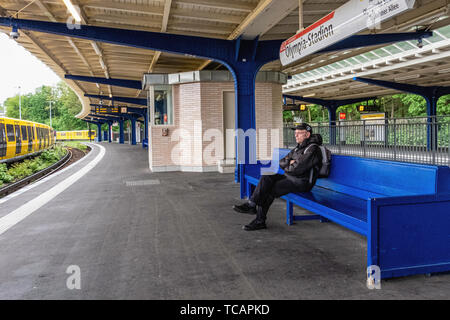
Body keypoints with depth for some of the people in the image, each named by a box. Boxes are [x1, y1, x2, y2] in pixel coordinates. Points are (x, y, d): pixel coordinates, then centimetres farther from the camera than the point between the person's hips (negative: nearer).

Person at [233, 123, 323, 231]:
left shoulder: (313, 149, -14)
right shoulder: (298, 148, 17)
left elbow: (297, 169, -23)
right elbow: (281, 162, 13)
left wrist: (287, 168, -2)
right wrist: (290, 163, -8)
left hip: (301, 182, -9)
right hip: (290, 177, 9)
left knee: (269, 190, -20)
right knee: (266, 179, -13)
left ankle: (260, 221, -11)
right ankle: (251, 205, -20)